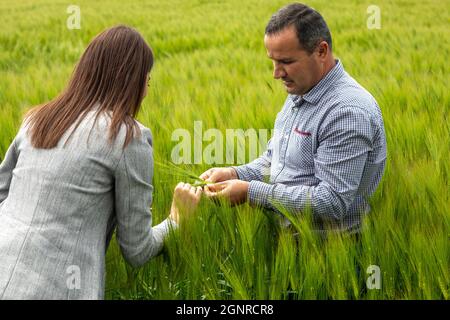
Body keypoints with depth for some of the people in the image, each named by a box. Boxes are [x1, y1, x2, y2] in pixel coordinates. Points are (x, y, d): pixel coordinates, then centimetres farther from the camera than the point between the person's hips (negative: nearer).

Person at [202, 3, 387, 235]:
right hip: (282, 227, 8)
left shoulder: (348, 113, -20)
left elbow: (332, 202, -23)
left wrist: (250, 192, -22)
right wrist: (235, 174, 0)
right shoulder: (299, 92, 10)